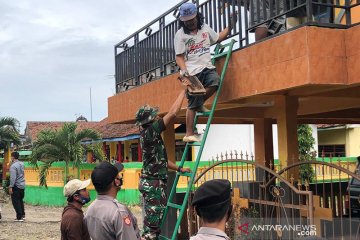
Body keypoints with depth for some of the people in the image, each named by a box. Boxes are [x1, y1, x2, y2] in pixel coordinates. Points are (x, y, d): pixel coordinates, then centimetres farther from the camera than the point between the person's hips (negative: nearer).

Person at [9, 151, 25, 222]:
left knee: (16, 202, 0)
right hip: (22, 185, 8)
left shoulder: (13, 166, -18)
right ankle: (22, 215, 22)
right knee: (20, 201, 19)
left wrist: (11, 187, -20)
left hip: (16, 186, -8)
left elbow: (13, 177, -22)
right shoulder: (22, 164, 5)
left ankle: (19, 217, -1)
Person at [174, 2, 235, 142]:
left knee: (215, 81, -29)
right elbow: (179, 57, -4)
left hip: (207, 67, 4)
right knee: (192, 105, -6)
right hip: (192, 72, -4)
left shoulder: (205, 28, 14)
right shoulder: (180, 35, 0)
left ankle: (199, 104, -2)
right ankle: (189, 134, 2)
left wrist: (230, 27, 20)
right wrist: (184, 70, -20)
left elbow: (218, 38, 29)